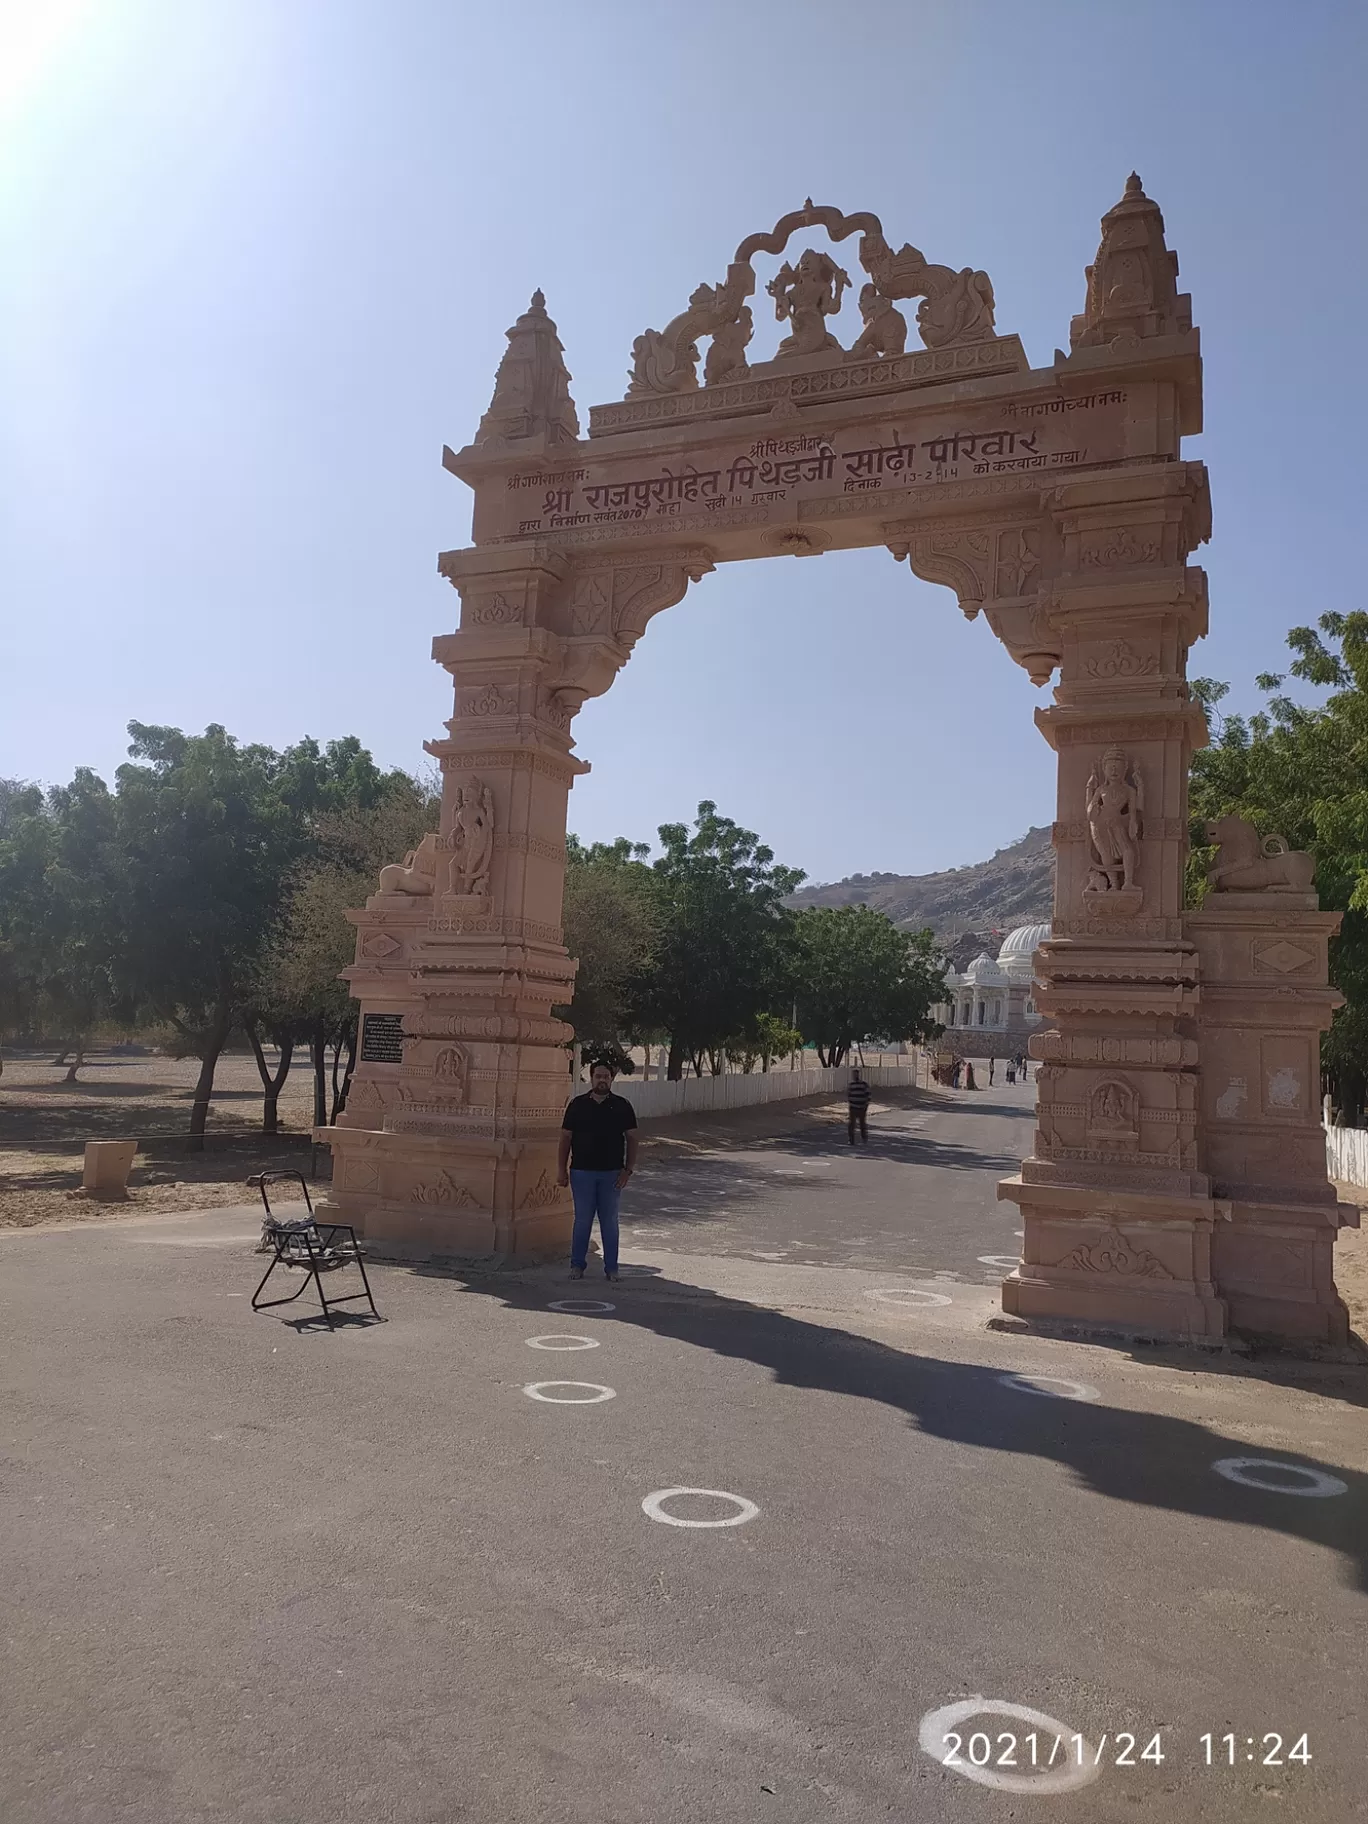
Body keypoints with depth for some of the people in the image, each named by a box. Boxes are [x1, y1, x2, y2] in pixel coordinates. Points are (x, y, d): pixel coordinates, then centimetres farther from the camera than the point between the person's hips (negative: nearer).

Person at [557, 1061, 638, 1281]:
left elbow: (631, 1139, 3)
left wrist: (628, 1169, -5)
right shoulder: (577, 1104, 2)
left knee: (610, 1221, 6)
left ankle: (611, 1267, 13)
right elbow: (566, 1138, 4)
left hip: (612, 1173, 0)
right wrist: (561, 1169, -1)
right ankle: (577, 1265, 16)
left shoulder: (622, 1106, 2)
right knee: (582, 1220, 4)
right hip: (582, 1172, 0)